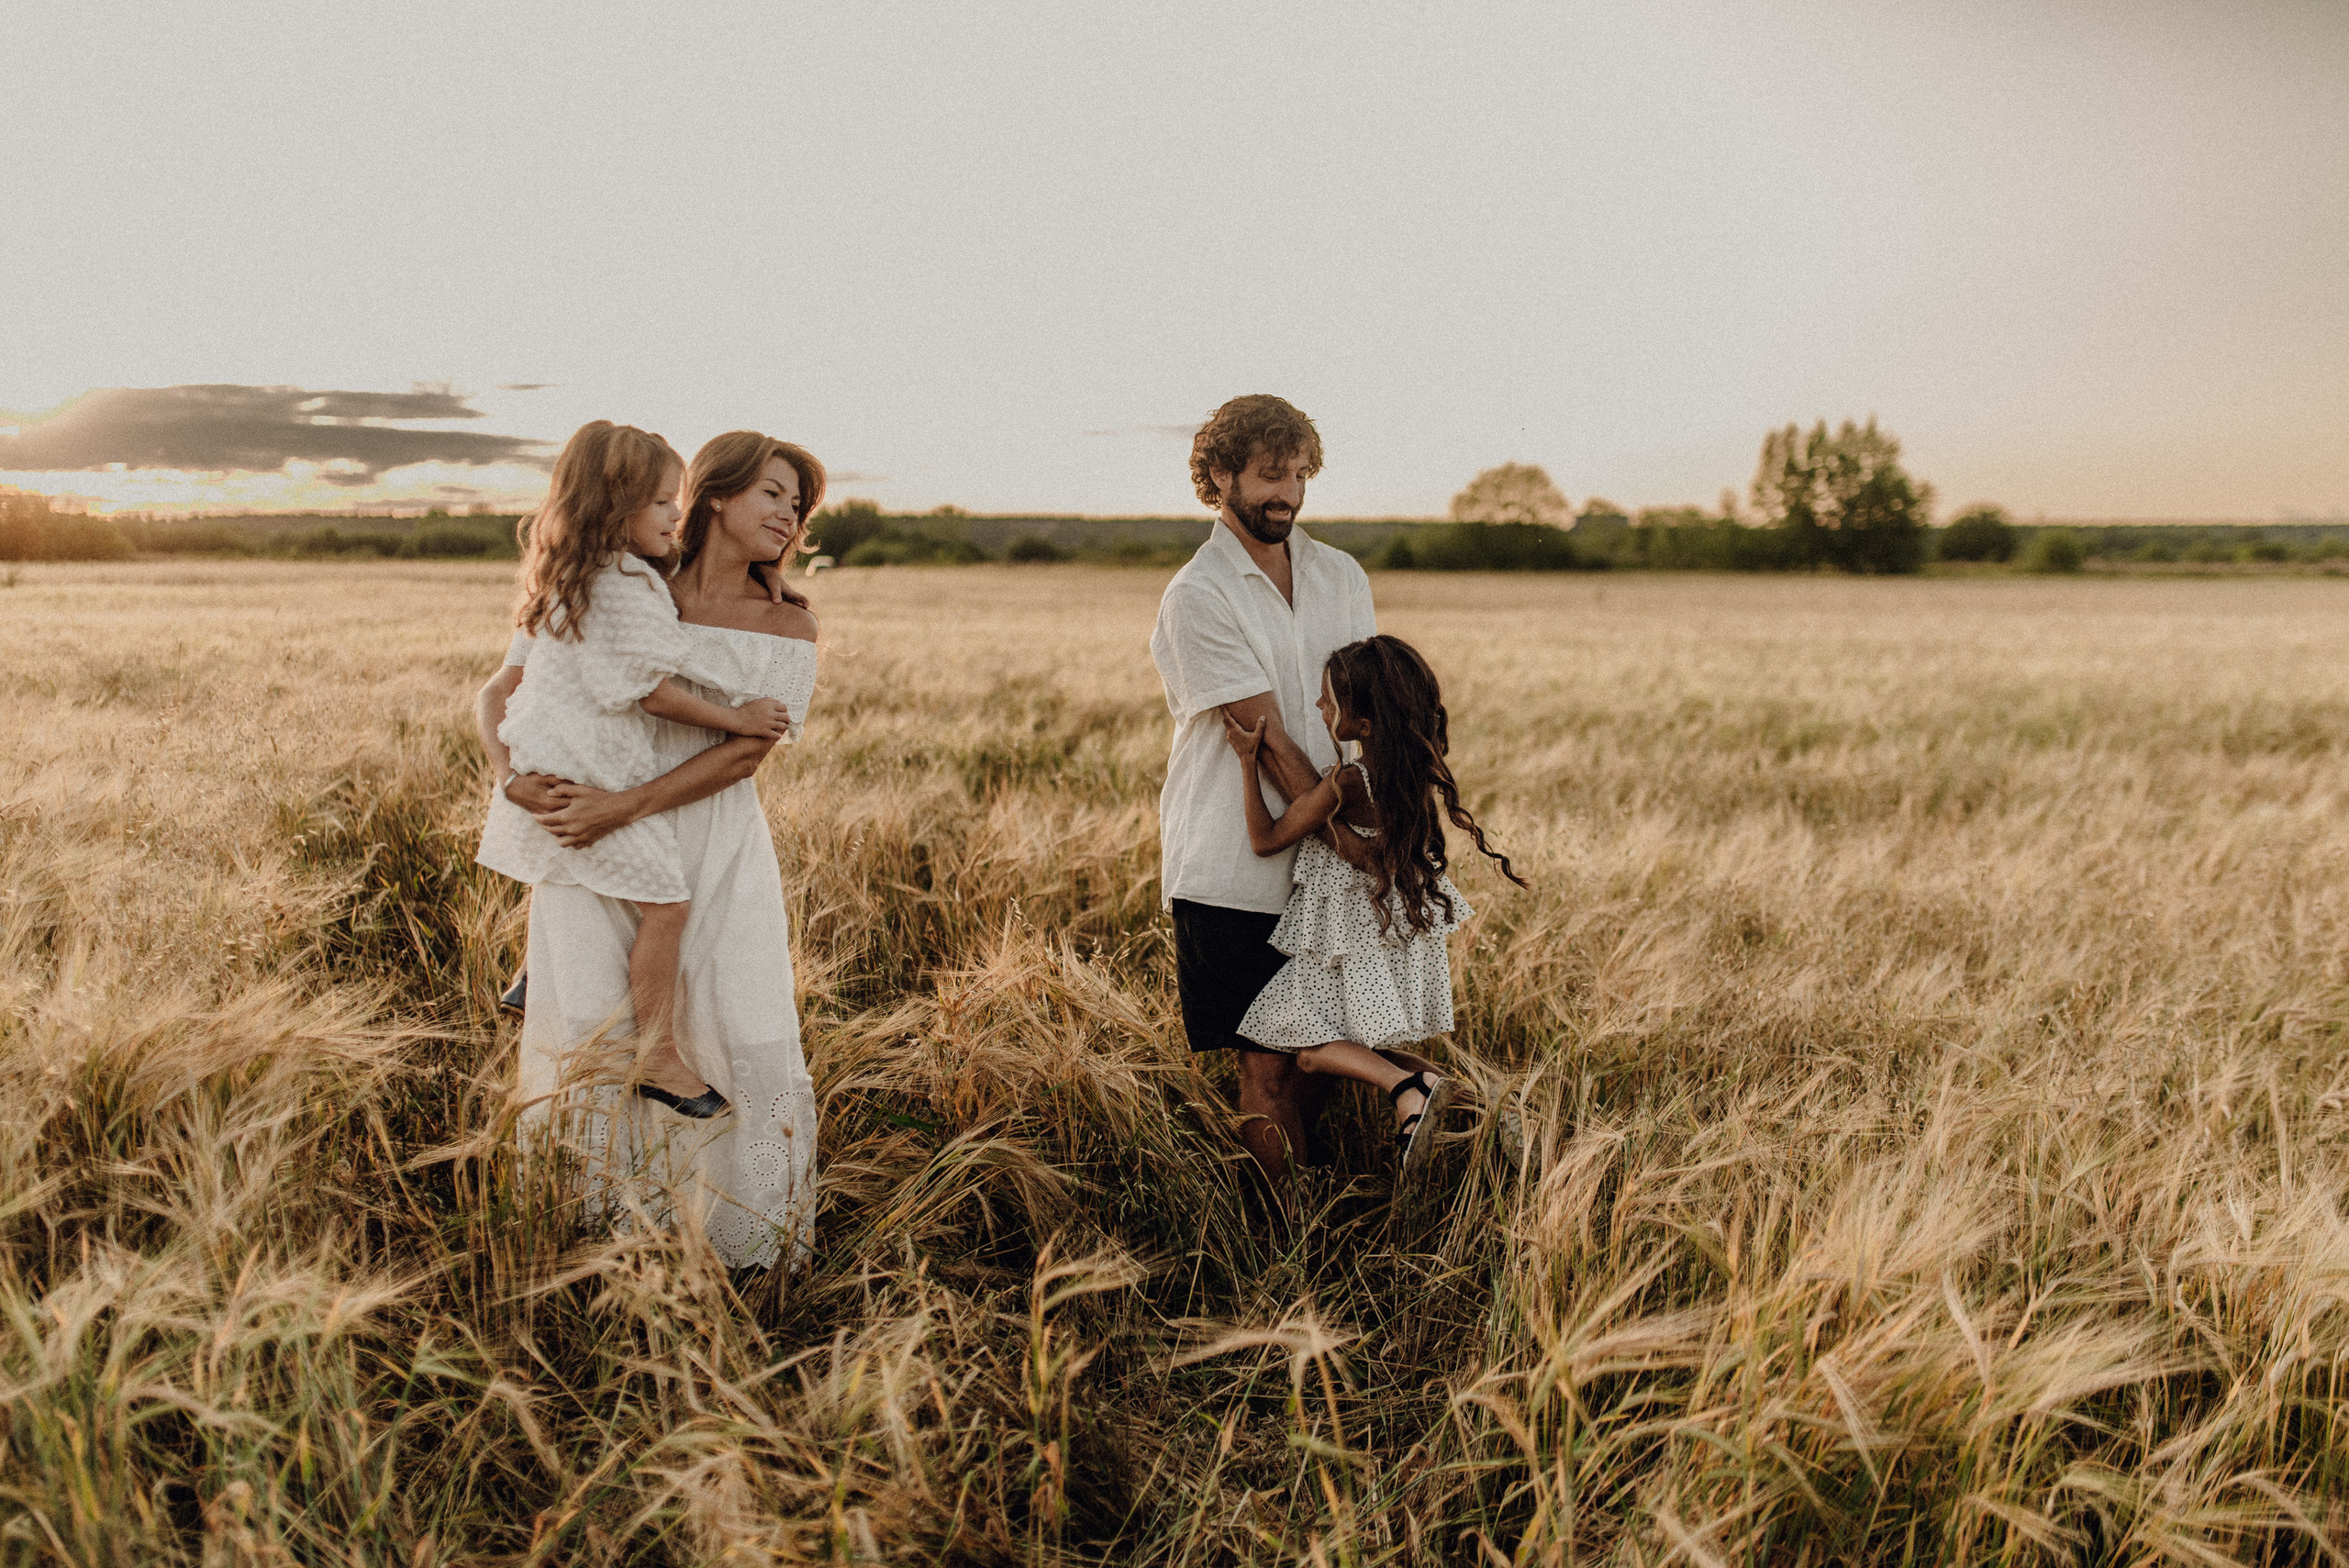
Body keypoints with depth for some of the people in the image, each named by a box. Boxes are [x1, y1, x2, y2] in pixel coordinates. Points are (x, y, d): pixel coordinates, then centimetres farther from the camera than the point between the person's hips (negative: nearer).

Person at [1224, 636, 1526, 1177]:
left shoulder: (1344, 785, -29)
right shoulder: (1421, 765, -11)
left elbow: (1265, 840, -17)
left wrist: (1248, 761, -17)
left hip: (1353, 926, -7)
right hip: (1407, 913, 8)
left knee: (1307, 1046, -4)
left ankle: (1408, 1086, -18)